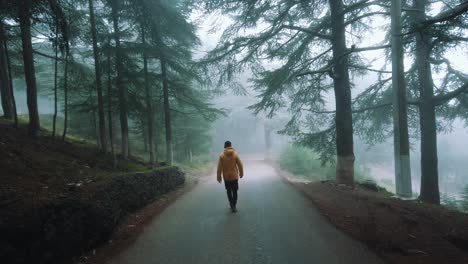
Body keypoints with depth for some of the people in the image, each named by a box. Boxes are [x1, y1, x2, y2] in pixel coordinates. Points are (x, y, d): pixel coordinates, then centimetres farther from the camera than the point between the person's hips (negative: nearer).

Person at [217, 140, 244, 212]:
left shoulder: (222, 155, -9)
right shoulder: (235, 154, -7)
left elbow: (219, 167, -8)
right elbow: (240, 165, -3)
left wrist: (218, 177, 1)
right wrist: (241, 173, 12)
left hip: (226, 177, 0)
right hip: (234, 176, 0)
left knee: (229, 191, 18)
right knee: (234, 192, 9)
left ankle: (231, 203, 25)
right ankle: (233, 206, 7)